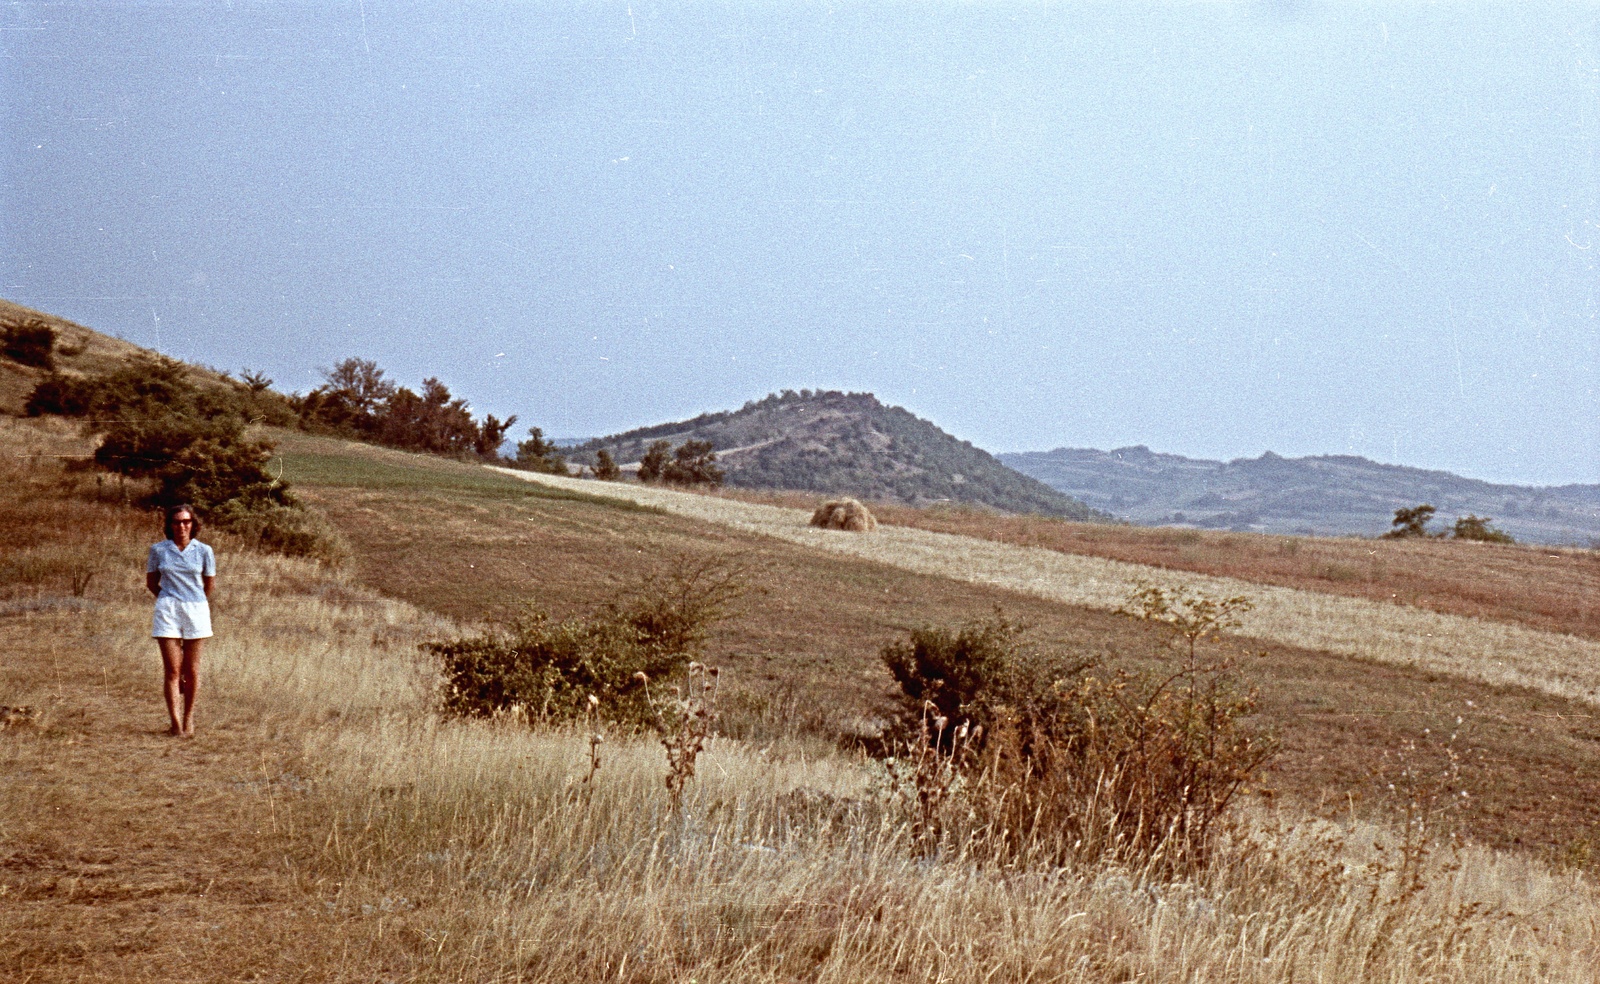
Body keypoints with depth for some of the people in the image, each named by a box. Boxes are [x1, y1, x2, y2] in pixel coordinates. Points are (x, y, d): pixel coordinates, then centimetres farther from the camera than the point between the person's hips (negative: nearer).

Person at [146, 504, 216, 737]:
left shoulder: (204, 551, 1)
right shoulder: (158, 550, 2)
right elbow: (151, 582, 14)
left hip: (196, 611, 1)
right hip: (167, 612, 0)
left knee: (192, 671, 5)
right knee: (172, 670, -5)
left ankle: (188, 720, 17)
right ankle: (175, 723, -6)